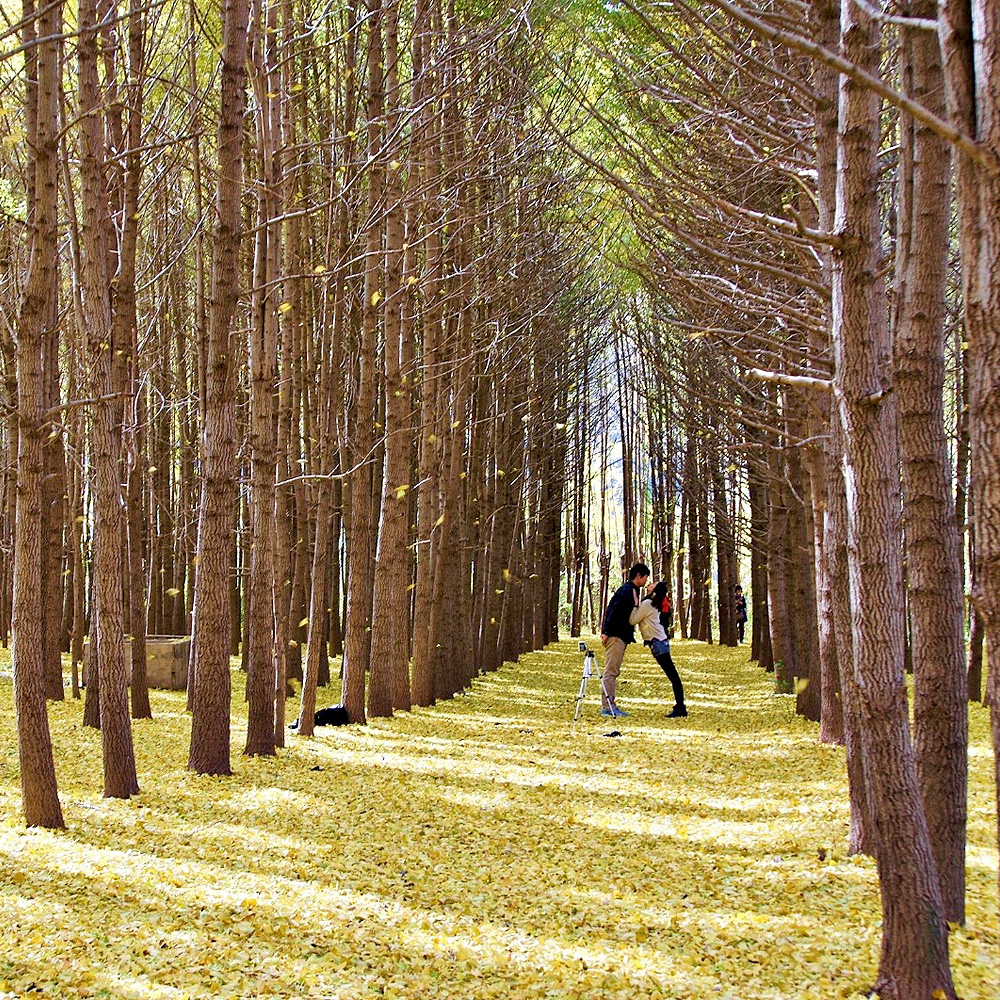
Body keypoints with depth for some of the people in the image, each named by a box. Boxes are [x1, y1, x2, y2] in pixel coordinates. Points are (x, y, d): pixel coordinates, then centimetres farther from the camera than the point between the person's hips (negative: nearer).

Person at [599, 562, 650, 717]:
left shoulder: (634, 591, 18)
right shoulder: (626, 590, -14)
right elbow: (613, 611, -21)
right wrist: (606, 632, -23)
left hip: (622, 637, 11)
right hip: (615, 636, -11)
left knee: (613, 672, 12)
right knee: (611, 671, -9)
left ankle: (610, 705, 17)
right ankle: (607, 707, -9)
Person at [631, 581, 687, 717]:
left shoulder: (646, 604, -13)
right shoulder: (654, 604, 14)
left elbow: (633, 620, -12)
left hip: (657, 644, -9)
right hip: (662, 641, 9)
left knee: (672, 675, -11)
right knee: (673, 675, 8)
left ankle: (680, 708, -11)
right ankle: (680, 707, 9)